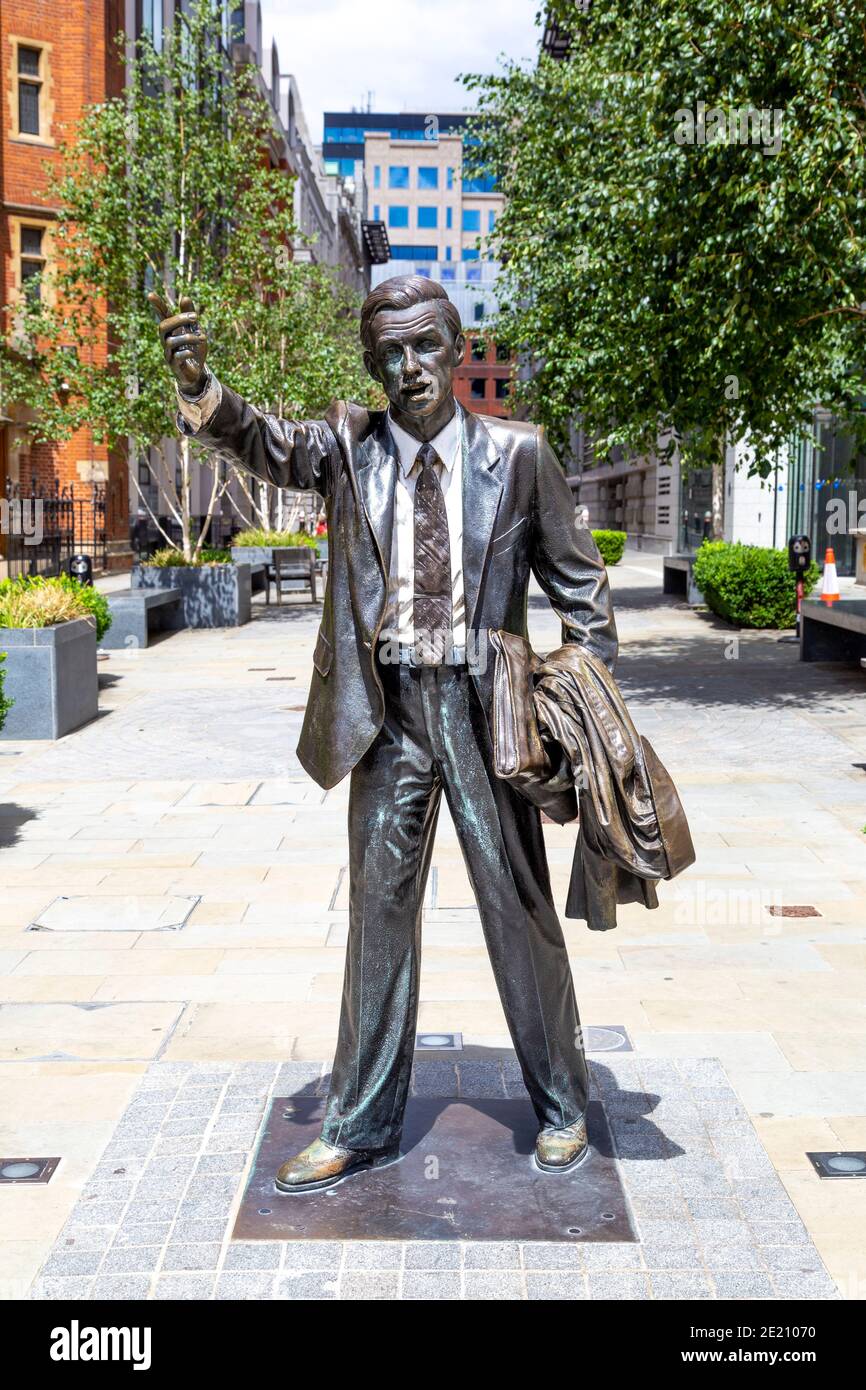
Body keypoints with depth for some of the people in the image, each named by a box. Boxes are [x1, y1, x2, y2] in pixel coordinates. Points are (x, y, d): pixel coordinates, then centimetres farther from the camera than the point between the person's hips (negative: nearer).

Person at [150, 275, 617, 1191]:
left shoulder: (516, 454, -3)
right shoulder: (346, 445, 0)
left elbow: (576, 579, 4)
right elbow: (263, 441, -18)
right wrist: (197, 385, -38)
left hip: (483, 704, -1)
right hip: (386, 711, 2)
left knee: (520, 908, 9)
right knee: (378, 912, 11)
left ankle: (561, 1106, 30)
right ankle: (360, 1126, 26)